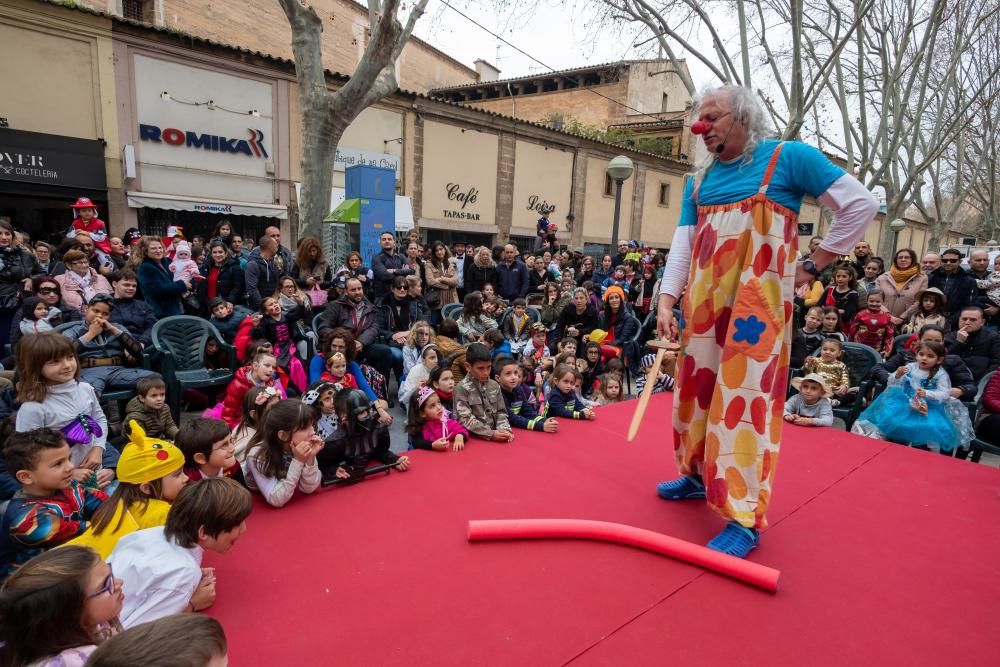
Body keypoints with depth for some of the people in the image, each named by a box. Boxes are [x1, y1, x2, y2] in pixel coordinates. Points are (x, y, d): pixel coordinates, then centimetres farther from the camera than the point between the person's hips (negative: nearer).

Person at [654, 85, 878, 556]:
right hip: (704, 299, 6)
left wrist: (814, 265, -1)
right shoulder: (700, 180, 14)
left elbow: (862, 204, 1)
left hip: (758, 297, -6)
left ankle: (745, 518, 1)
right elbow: (682, 242, 7)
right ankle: (698, 475, 32)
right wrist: (666, 301, -3)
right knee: (695, 385, 11)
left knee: (745, 394, -8)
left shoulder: (788, 157, 0)